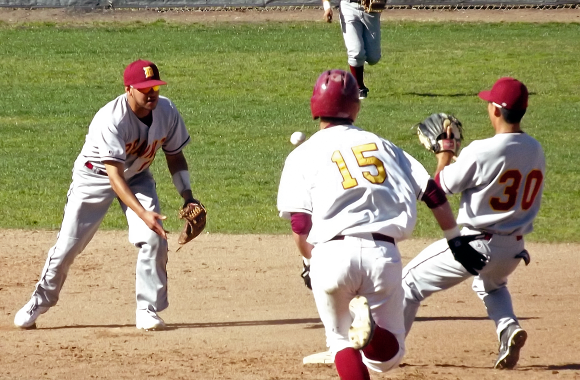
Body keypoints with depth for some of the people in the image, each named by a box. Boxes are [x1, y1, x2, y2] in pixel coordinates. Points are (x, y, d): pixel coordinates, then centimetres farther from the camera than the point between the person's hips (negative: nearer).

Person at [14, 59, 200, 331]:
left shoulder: (167, 112, -18)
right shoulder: (111, 120, -36)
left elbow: (175, 156, -1)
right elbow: (115, 178, -40)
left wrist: (188, 197, -12)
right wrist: (143, 213, -51)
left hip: (137, 177, 4)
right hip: (95, 177, -4)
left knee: (154, 238, -15)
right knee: (68, 244, 0)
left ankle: (148, 311, -3)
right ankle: (39, 302, 21)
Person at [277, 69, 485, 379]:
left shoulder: (303, 155, 11)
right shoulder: (381, 145, 19)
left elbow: (300, 228, 2)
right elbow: (433, 194, 15)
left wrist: (311, 261, 21)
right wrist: (456, 239, 25)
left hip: (331, 254, -2)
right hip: (383, 254, 2)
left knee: (341, 341, 20)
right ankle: (370, 328, -22)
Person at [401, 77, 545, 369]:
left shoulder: (482, 152, -20)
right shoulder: (536, 150, 1)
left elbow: (442, 184, -8)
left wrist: (445, 151, 10)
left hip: (474, 244, -6)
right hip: (513, 249, 6)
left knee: (411, 281, 8)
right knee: (491, 284, 37)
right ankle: (508, 327, 9)